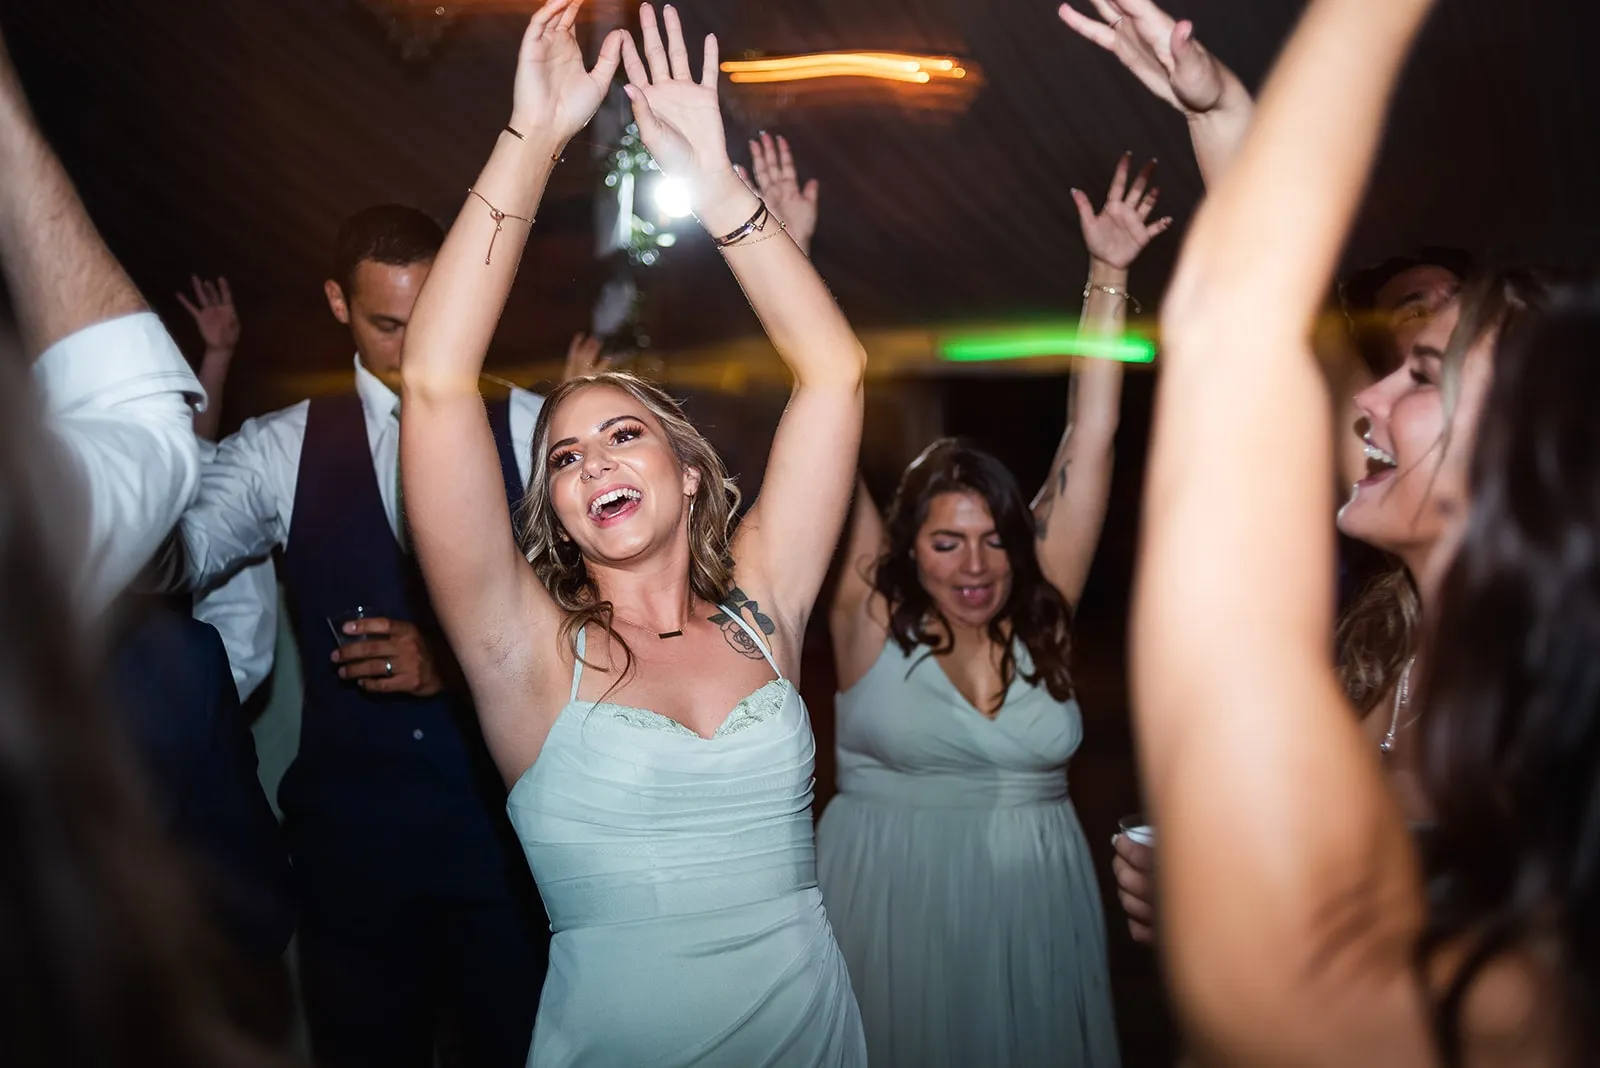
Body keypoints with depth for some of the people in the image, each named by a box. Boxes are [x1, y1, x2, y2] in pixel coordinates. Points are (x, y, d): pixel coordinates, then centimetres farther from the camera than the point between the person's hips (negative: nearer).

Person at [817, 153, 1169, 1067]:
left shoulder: (1042, 616, -2)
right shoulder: (873, 616, -7)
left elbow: (1089, 443, -3)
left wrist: (1110, 277, -5)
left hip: (1033, 908, 3)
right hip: (892, 903, -2)